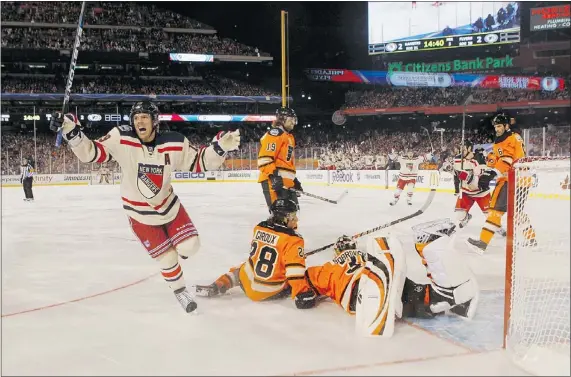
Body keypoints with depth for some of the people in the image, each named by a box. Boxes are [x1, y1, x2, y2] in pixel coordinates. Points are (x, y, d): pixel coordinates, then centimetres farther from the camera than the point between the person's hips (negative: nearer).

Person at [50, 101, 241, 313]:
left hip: (168, 204, 2)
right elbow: (92, 153, -21)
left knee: (190, 247, 1)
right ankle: (180, 291, 32)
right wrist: (72, 133, -37)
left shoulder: (174, 143, -17)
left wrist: (220, 147, -25)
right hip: (140, 213, -2)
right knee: (167, 258, 2)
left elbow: (198, 162, -9)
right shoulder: (121, 139, -22)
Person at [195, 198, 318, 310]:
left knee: (239, 270, 34)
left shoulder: (259, 228, 1)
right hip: (272, 292, -4)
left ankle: (216, 287, 17)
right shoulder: (292, 240, -19)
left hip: (248, 284, 5)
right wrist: (302, 295, -25)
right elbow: (295, 272, -26)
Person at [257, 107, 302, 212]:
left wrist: (294, 179, 28)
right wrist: (273, 176, -27)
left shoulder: (289, 137, 25)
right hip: (274, 181, -10)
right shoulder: (274, 133, -8)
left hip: (287, 181, 11)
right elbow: (265, 158, -19)